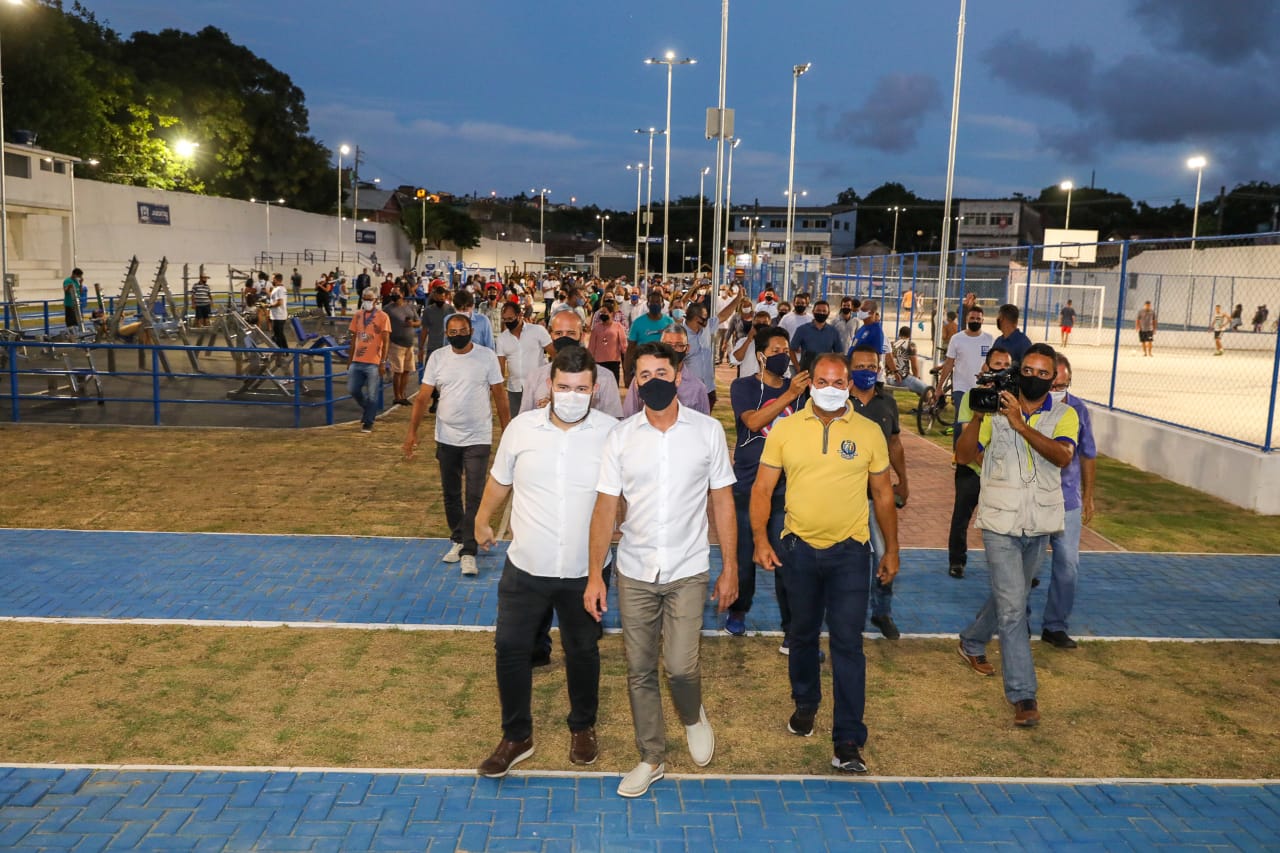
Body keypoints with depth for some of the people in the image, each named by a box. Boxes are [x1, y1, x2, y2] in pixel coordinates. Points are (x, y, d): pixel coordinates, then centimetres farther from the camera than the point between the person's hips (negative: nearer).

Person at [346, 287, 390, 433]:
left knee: (372, 395, 0)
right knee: (352, 390, 6)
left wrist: (383, 361, -12)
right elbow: (354, 338, 15)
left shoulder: (382, 317, -5)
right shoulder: (358, 315, 10)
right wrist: (350, 358, 14)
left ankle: (368, 423, 13)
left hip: (373, 363, -5)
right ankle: (366, 408, 33)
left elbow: (386, 341, -7)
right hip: (357, 361, 5)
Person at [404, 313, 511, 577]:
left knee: (474, 496, -7)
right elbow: (423, 397, -1)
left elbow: (499, 396, -2)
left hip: (478, 438, -3)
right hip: (446, 437, 3)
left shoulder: (487, 356, -6)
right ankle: (457, 540, 32)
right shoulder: (437, 357, -1)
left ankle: (469, 552, -2)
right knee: (451, 494, 15)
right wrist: (412, 431, -9)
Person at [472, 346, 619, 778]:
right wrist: (482, 521, 20)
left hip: (585, 571, -1)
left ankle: (583, 727, 39)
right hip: (526, 566, 1)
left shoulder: (612, 432, -11)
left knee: (583, 651, 16)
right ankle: (516, 737, 26)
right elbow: (499, 480, 10)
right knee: (510, 648, 6)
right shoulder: (522, 427, -6)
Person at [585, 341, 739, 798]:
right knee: (639, 670, 9)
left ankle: (693, 716, 26)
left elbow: (722, 501, 1)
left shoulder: (708, 430, -3)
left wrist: (730, 568, -1)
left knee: (680, 666, -9)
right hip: (634, 572, 2)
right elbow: (605, 507, 0)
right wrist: (594, 575, -4)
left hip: (688, 571, -2)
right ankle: (651, 758, 28)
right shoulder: (621, 436, -1)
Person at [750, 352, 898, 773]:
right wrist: (760, 539, -12)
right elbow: (763, 488, -1)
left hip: (849, 551, -1)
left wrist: (891, 549, 9)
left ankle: (848, 742, 0)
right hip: (799, 548, 2)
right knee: (803, 634, 18)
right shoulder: (785, 429, -1)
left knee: (847, 643, -5)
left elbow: (883, 494, 7)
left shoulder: (869, 432, -1)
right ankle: (805, 703, 42)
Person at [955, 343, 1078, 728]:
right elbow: (964, 456, -9)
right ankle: (1023, 695, -3)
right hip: (1001, 523, -3)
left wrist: (1020, 424, -31)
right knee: (1013, 607, -8)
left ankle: (972, 643, 47)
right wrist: (977, 416, -23)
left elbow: (1062, 456, -21)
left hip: (1039, 525, 3)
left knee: (1008, 596, 21)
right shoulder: (996, 410, -4)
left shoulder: (1065, 415, -1)